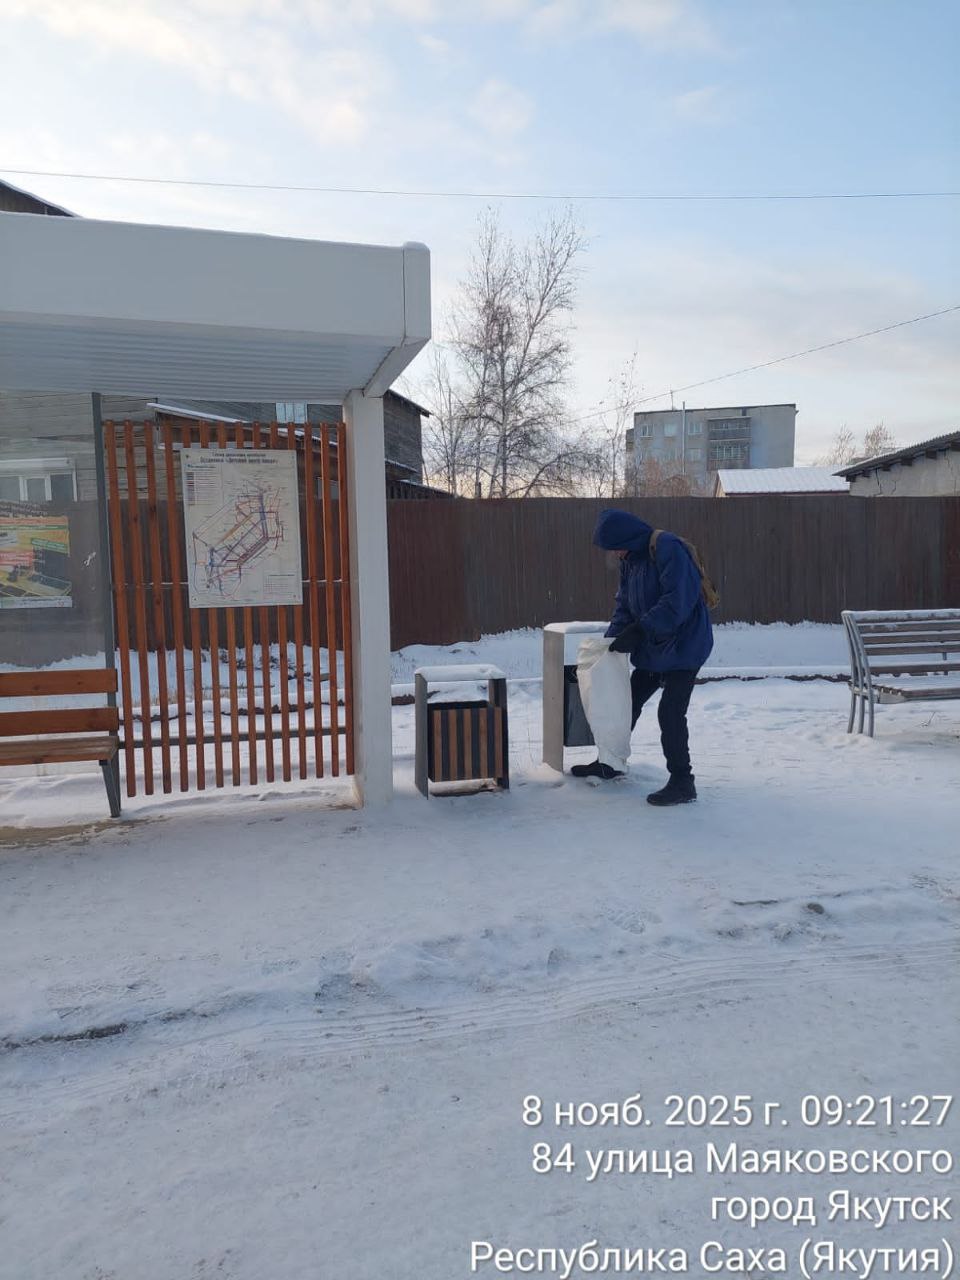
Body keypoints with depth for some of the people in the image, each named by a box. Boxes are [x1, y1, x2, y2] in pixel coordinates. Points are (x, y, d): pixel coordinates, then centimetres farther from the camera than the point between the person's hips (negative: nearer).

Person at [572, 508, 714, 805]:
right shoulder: (631, 559, 8)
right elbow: (625, 605, 10)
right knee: (629, 701, 16)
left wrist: (639, 630, -30)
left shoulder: (668, 548, -20)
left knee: (670, 713, -10)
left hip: (683, 645, -9)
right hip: (652, 647, 9)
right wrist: (611, 637, -4)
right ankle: (610, 762, 33)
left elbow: (678, 600, -28)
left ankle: (682, 782, 3)